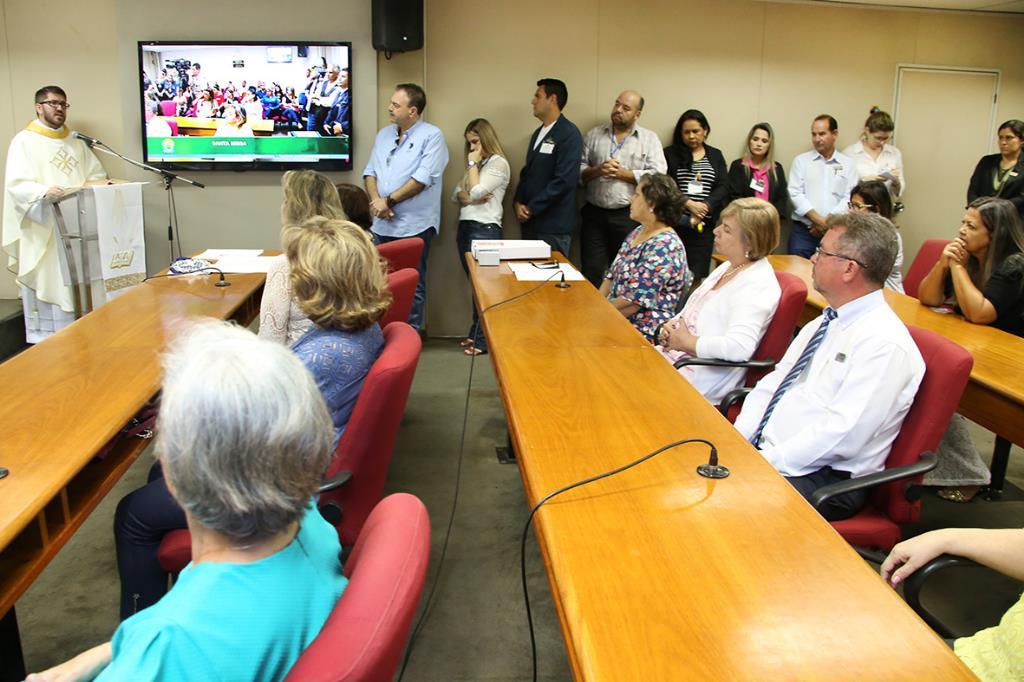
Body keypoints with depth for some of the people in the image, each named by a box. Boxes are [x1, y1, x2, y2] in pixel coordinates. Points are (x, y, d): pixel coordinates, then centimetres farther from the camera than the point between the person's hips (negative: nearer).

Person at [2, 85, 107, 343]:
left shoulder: (75, 142, 18)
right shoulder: (24, 141, 0)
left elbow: (98, 175, 18)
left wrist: (94, 186, -6)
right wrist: (45, 191, -30)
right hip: (44, 232, -5)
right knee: (47, 284, -5)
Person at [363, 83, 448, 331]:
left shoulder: (432, 136, -6)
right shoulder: (384, 134, 15)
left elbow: (423, 177, -15)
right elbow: (370, 171, 13)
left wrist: (388, 201, -12)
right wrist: (375, 200, -7)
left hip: (414, 225, -6)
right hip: (383, 224, 6)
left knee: (412, 285, 1)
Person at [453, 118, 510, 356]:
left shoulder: (498, 163, -5)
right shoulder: (475, 164, 21)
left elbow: (476, 191, -16)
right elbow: (456, 195, 13)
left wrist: (473, 163, -5)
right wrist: (470, 198, -8)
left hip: (484, 229, -8)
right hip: (465, 227, 8)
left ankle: (483, 340, 0)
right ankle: (476, 333, 18)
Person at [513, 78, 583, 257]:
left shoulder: (569, 134, -11)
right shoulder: (538, 133, 16)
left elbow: (565, 180, -20)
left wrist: (531, 208, -15)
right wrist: (518, 203, 1)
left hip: (554, 226, -8)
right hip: (530, 222, 8)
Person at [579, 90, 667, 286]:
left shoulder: (649, 139, 5)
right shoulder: (594, 134, 11)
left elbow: (657, 176, -8)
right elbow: (577, 170, 5)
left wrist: (622, 173, -11)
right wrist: (597, 170, -13)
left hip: (628, 216, -2)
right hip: (594, 213, 2)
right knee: (591, 271, 3)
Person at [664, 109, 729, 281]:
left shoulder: (716, 156, 14)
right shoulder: (670, 154, 7)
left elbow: (723, 188, 4)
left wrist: (704, 208, -12)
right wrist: (689, 203, -15)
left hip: (704, 224, 2)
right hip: (674, 222, -2)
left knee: (697, 275, -1)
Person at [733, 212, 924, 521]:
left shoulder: (884, 343, -17)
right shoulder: (824, 322, 13)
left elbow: (841, 435, -24)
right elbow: (772, 384, 12)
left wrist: (765, 464, -21)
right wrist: (736, 441, -2)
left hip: (824, 478, -8)